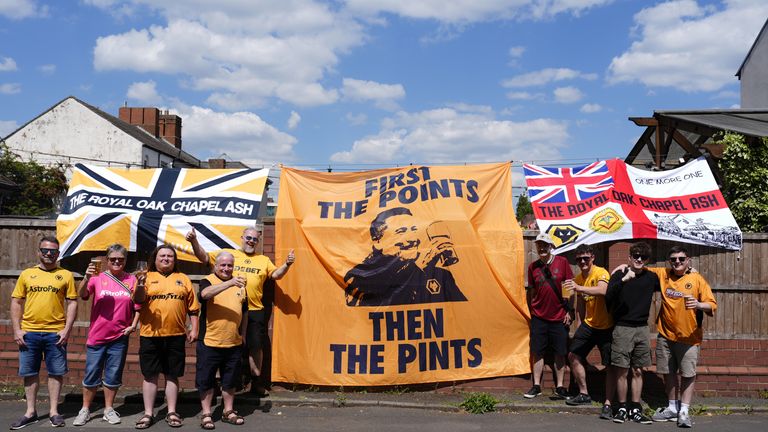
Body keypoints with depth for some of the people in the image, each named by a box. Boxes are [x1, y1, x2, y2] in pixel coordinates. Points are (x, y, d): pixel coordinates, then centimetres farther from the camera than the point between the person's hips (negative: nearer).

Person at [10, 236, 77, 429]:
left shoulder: (66, 275, 3)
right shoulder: (26, 274, 8)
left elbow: (72, 303, 2)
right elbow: (16, 303, 8)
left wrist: (67, 329, -7)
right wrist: (17, 330, -1)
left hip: (55, 333, -1)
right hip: (29, 332, 2)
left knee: (56, 372, 5)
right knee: (30, 372, 9)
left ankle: (53, 411, 16)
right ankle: (31, 412, 21)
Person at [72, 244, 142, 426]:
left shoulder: (131, 280, 1)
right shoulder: (98, 277, -3)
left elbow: (137, 305, 8)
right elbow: (83, 294, -19)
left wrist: (133, 324, -4)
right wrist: (87, 277, -36)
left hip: (120, 337, 1)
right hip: (97, 336, -1)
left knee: (113, 376, 10)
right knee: (91, 375, 7)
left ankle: (109, 409, 23)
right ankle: (85, 410, 20)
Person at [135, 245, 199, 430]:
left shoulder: (183, 279, 10)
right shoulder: (147, 277, 5)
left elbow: (192, 307, 11)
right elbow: (139, 300, -8)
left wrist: (194, 329, 4)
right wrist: (140, 285, -27)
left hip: (175, 335, 1)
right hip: (150, 335, -1)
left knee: (172, 375, 8)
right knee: (150, 375, 6)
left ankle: (171, 412, 17)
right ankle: (148, 413, 15)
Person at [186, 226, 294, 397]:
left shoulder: (264, 260, 14)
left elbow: (276, 274, 7)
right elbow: (205, 257, 3)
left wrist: (287, 264, -10)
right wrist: (194, 241, -11)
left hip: (254, 311, 2)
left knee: (256, 346, 6)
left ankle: (257, 382, 20)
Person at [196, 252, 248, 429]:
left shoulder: (239, 284, 10)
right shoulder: (208, 281, -5)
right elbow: (205, 294, -30)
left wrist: (243, 333, 15)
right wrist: (229, 283, -40)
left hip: (234, 344, 4)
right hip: (209, 342, -4)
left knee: (230, 380, 14)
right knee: (206, 380, 5)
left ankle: (228, 411, 27)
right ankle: (206, 414, 17)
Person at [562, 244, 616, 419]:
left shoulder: (601, 273, -18)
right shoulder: (578, 278, 4)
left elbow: (602, 290, -39)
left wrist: (579, 288, -51)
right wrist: (582, 321, 9)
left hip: (607, 326, -7)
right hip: (588, 324, 7)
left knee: (610, 366, -5)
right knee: (573, 355, 8)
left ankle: (608, 404, 2)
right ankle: (584, 394, 22)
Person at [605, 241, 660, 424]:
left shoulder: (651, 277, 6)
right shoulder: (619, 274, -5)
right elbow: (608, 296, -18)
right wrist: (623, 279, -29)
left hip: (642, 328, 3)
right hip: (622, 328, -3)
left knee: (638, 371, 8)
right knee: (622, 370, 1)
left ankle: (635, 409, 16)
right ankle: (622, 408, 12)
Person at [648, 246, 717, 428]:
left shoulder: (697, 279, -5)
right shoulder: (663, 274, 5)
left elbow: (712, 305, -8)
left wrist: (698, 305, -28)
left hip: (689, 337, -3)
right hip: (665, 335, 4)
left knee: (688, 375, 0)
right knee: (669, 373, 12)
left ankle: (684, 412, 8)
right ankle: (672, 408, 26)